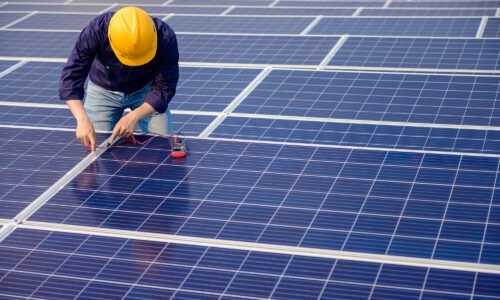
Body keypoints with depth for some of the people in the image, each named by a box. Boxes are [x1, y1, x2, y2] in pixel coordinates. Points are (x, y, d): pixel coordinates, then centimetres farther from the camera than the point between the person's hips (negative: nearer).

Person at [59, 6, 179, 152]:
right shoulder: (97, 30, -37)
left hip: (145, 90, 0)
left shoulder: (166, 38, -35)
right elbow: (71, 76, -34)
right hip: (103, 90, 0)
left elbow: (164, 88, -24)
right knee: (96, 147, -2)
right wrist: (82, 120, -48)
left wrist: (134, 117, -37)